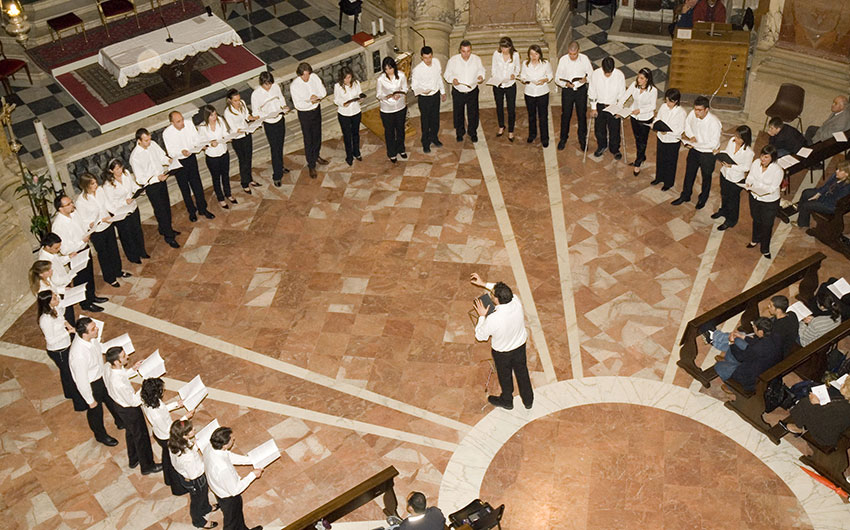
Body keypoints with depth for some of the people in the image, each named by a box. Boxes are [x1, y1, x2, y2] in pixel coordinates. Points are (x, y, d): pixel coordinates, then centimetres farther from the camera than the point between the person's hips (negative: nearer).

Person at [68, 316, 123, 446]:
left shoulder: (91, 337, -21)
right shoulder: (79, 355, -42)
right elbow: (81, 381, -29)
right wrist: (90, 400, -16)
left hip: (101, 376, 6)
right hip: (90, 385, -6)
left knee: (111, 399, 29)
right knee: (95, 410, 22)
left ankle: (120, 421, 59)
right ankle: (100, 435, 51)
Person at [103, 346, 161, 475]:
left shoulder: (107, 367, -20)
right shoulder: (120, 384, -44)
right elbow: (134, 401, -29)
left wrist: (132, 370, -6)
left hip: (118, 404, 8)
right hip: (129, 410, -8)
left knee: (130, 432, 31)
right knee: (141, 436, 17)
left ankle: (134, 459, 55)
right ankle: (147, 466, 40)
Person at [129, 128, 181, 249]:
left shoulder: (153, 144, -8)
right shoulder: (135, 157, -26)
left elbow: (162, 157, 9)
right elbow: (140, 179, -23)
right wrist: (157, 178, -33)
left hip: (161, 180, 7)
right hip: (151, 185, -7)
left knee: (166, 206, 22)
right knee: (160, 210, 2)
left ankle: (165, 229, 44)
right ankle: (169, 236, 17)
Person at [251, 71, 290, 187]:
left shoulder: (276, 86, -8)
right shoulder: (255, 94, -21)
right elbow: (256, 112, -15)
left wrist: (284, 106, -11)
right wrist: (269, 115, -29)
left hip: (280, 119, 5)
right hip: (269, 124, -5)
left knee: (280, 146, 21)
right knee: (275, 149, -1)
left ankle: (280, 166, 44)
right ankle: (277, 176, 9)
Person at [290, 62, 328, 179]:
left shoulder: (314, 77, -11)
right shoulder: (294, 85, -24)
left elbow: (323, 91, -4)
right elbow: (297, 104, -24)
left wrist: (316, 97, -23)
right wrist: (310, 101, -33)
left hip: (316, 110, 5)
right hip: (305, 114, -5)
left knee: (317, 136, 23)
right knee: (308, 140, 4)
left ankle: (316, 156, 47)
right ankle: (311, 166, 16)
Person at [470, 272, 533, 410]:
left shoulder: (493, 320, -41)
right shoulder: (516, 301, -28)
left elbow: (480, 336, -20)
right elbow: (504, 292, -4)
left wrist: (482, 316, -11)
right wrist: (484, 284, -1)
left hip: (502, 351, -4)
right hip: (520, 345, 4)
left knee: (505, 376, 25)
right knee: (522, 372, 28)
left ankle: (507, 401, 53)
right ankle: (528, 400, 50)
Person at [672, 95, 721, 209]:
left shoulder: (714, 122, -32)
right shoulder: (693, 114, -16)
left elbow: (714, 143, -28)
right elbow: (687, 123, 8)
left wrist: (695, 144, -26)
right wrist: (691, 136, -8)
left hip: (708, 153, -5)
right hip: (694, 150, 5)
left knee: (706, 177, 18)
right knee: (689, 174, 20)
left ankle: (703, 199, 41)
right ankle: (685, 196, 41)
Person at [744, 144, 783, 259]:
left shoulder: (777, 170, -27)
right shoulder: (756, 163, -13)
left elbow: (773, 188, -26)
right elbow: (750, 176, -4)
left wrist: (761, 190, -40)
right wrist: (748, 184, -26)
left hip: (769, 202, -5)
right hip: (754, 197, 5)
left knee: (767, 225, 12)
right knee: (756, 220, 28)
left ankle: (765, 249, 33)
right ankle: (755, 239, 55)